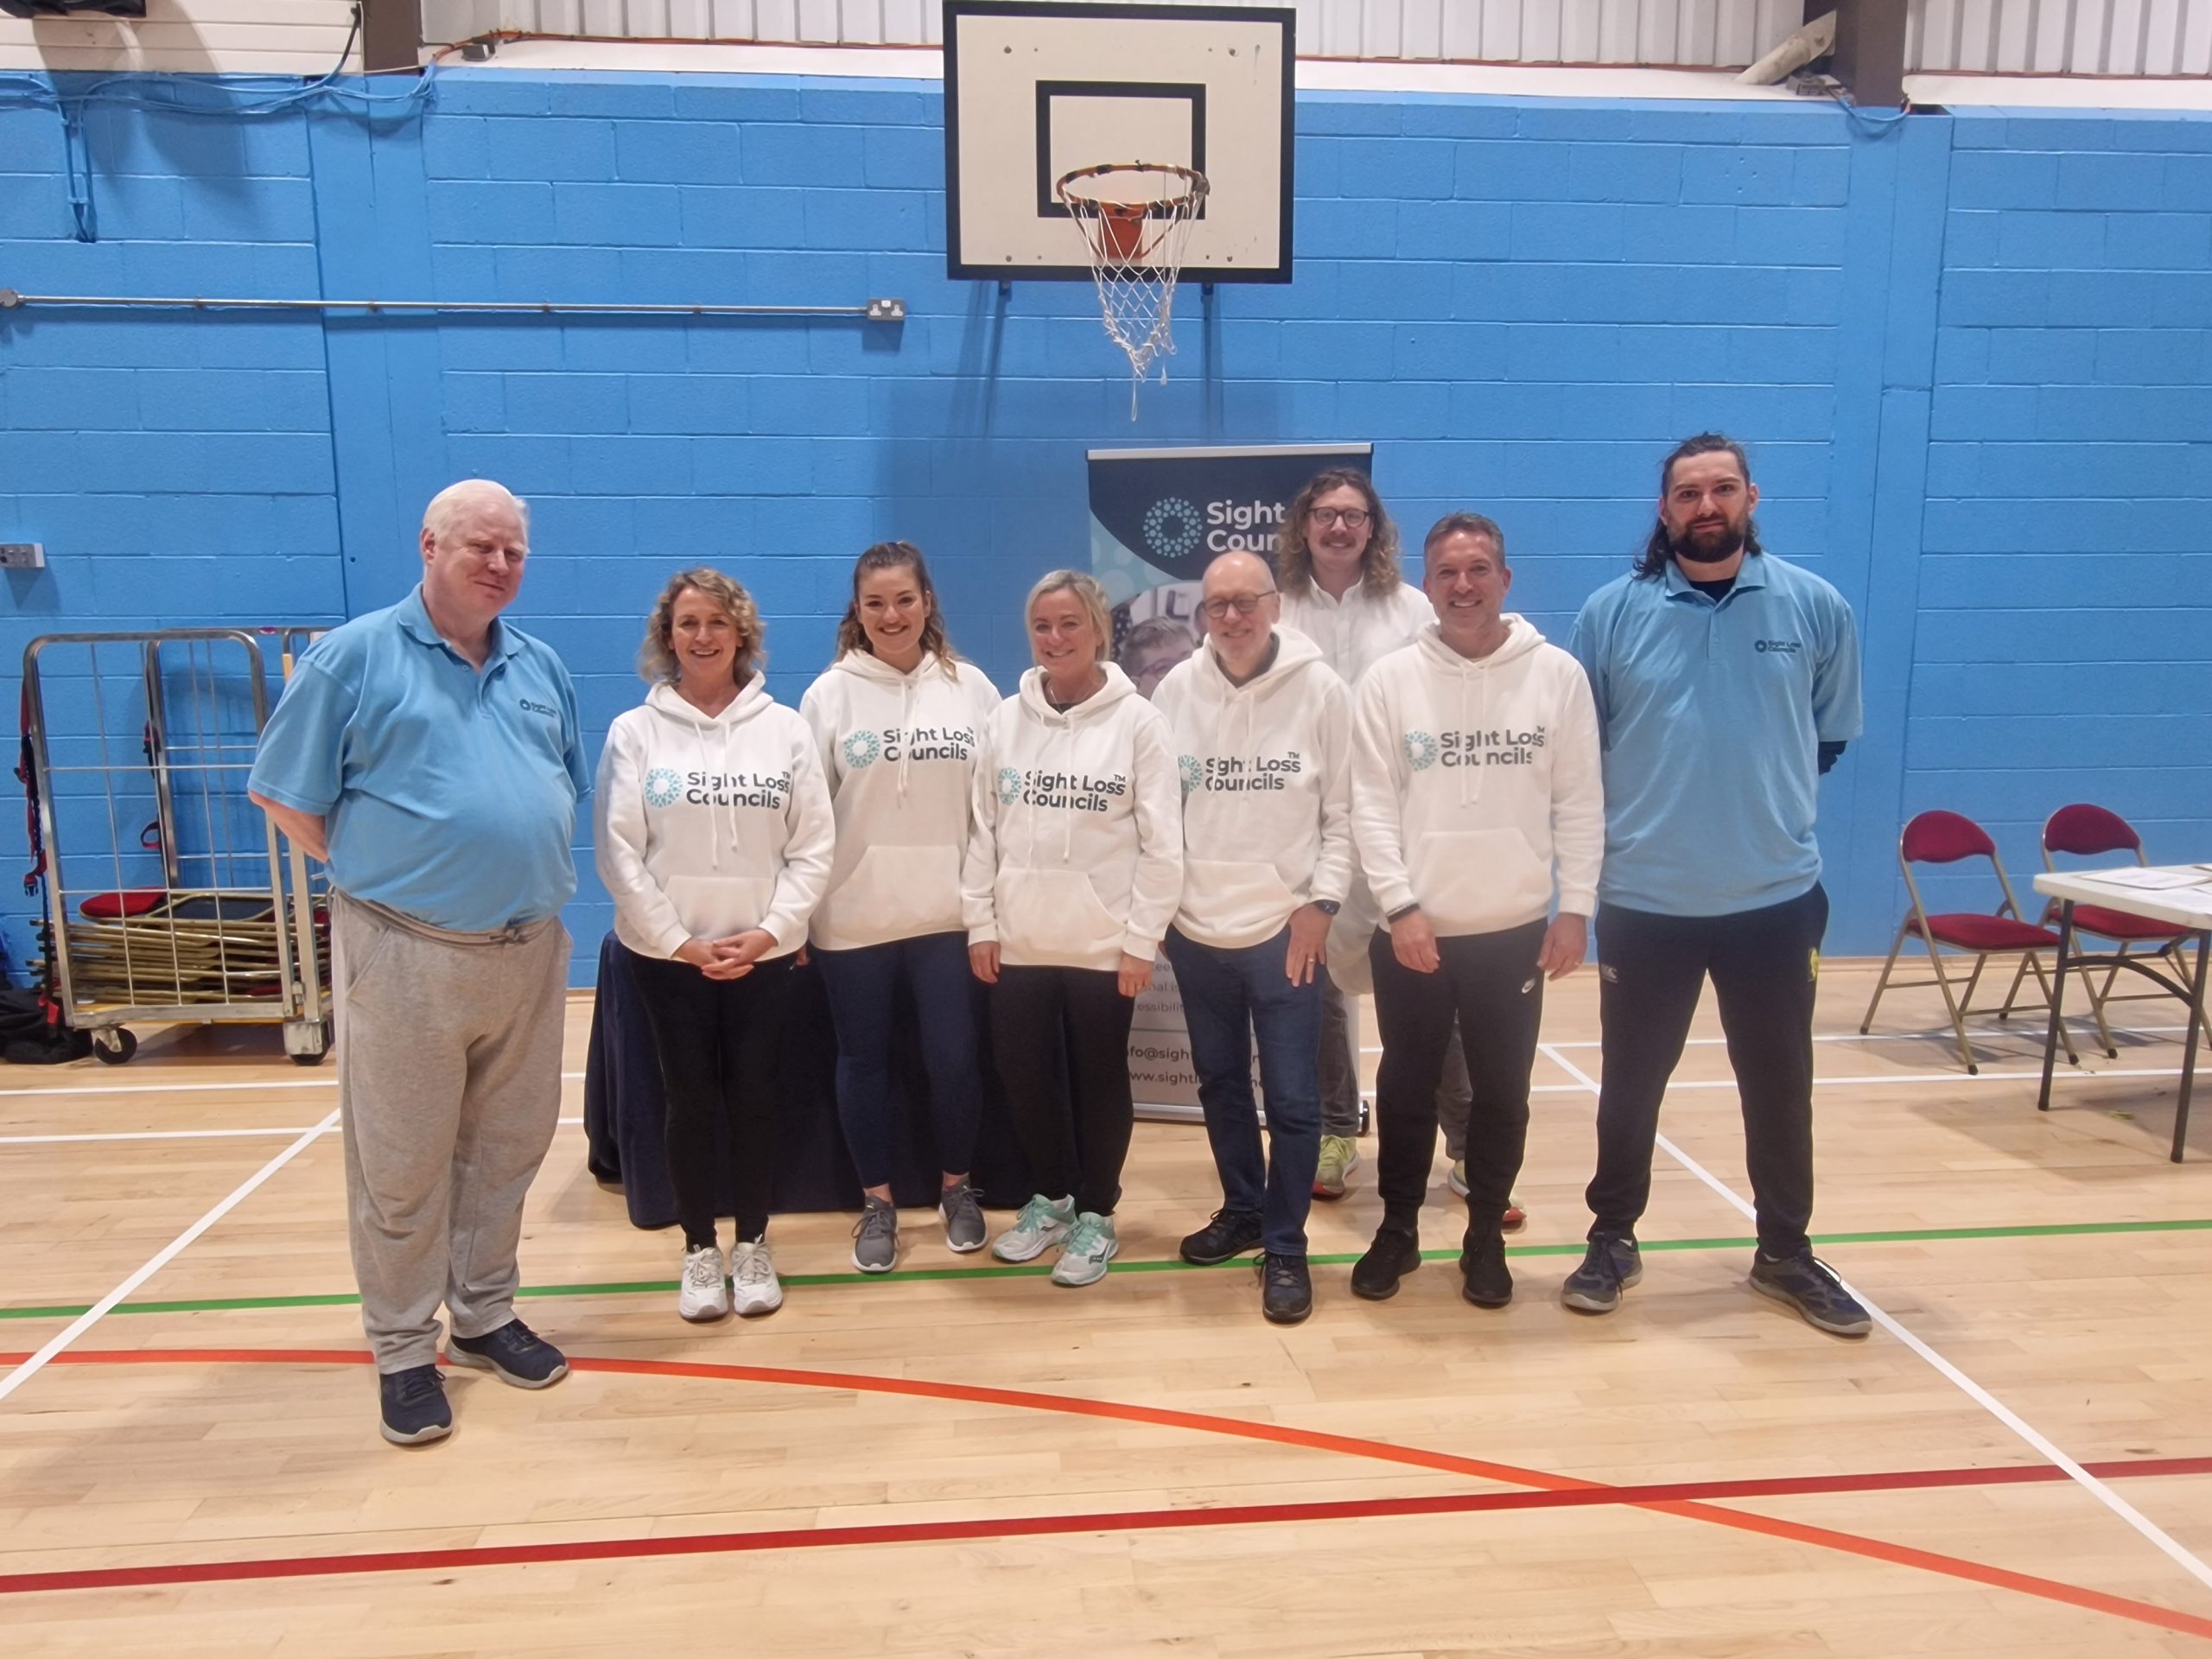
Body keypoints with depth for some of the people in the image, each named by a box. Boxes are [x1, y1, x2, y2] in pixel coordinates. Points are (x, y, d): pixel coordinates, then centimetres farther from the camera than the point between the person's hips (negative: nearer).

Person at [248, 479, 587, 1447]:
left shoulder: (541, 668, 10)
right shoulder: (355, 656, -5)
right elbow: (287, 797, -3)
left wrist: (523, 868, 11)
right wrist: (378, 872, -1)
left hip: (529, 952, 5)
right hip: (406, 955, -5)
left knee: (505, 1150, 15)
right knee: (400, 1167, 6)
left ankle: (485, 1315, 32)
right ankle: (403, 1352, 21)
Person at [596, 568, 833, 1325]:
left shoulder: (785, 728, 0)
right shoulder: (634, 731, -3)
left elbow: (812, 847, -1)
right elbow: (619, 853, -5)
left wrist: (771, 930, -11)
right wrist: (680, 941, -10)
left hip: (763, 953, 1)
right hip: (668, 953, -1)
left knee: (755, 1097, 7)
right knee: (692, 1100, 7)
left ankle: (753, 1246, 24)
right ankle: (700, 1250, 23)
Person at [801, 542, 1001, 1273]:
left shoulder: (971, 688, 2)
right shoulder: (829, 694, 0)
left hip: (947, 911, 0)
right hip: (853, 915, 0)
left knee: (954, 1055, 5)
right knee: (864, 1059, 9)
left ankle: (957, 1188, 28)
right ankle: (877, 1202, 26)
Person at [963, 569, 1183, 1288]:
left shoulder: (1138, 721, -6)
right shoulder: (1006, 719, 5)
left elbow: (1162, 841, -7)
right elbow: (983, 828, 6)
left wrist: (1142, 939, -10)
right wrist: (981, 922, 2)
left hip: (1105, 943, -3)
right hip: (1019, 940, 4)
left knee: (1099, 1079, 8)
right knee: (1022, 1073, 11)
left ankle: (1095, 1215, 26)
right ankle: (1051, 1197, 33)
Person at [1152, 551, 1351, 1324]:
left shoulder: (1320, 689, -6)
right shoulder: (1175, 690, 0)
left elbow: (1344, 809, -2)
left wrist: (1322, 899, -8)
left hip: (1286, 929, -3)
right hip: (1196, 929, 3)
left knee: (1292, 1098, 1)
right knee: (1220, 1086, 17)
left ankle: (1285, 1247, 15)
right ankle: (1242, 1210, 35)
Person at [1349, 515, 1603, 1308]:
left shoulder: (1558, 674, -1)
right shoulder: (1391, 679, -3)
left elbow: (1581, 802, 1)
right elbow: (1371, 804, -5)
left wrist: (1575, 908, -4)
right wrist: (1401, 905, -12)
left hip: (1516, 930, 1)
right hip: (1412, 931, 0)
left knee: (1502, 1093, 11)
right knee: (1407, 1088, 11)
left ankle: (1485, 1236, 29)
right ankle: (1397, 1229, 28)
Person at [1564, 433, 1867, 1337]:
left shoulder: (1816, 607, -1)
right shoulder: (1611, 612, -4)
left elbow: (1830, 735, 11)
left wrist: (1768, 807, 11)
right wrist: (1638, 816, 7)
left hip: (1778, 896, 1)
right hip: (1644, 898, -1)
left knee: (1780, 1084, 14)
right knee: (1632, 1082, 12)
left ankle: (1785, 1252, 32)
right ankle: (1613, 1240, 29)